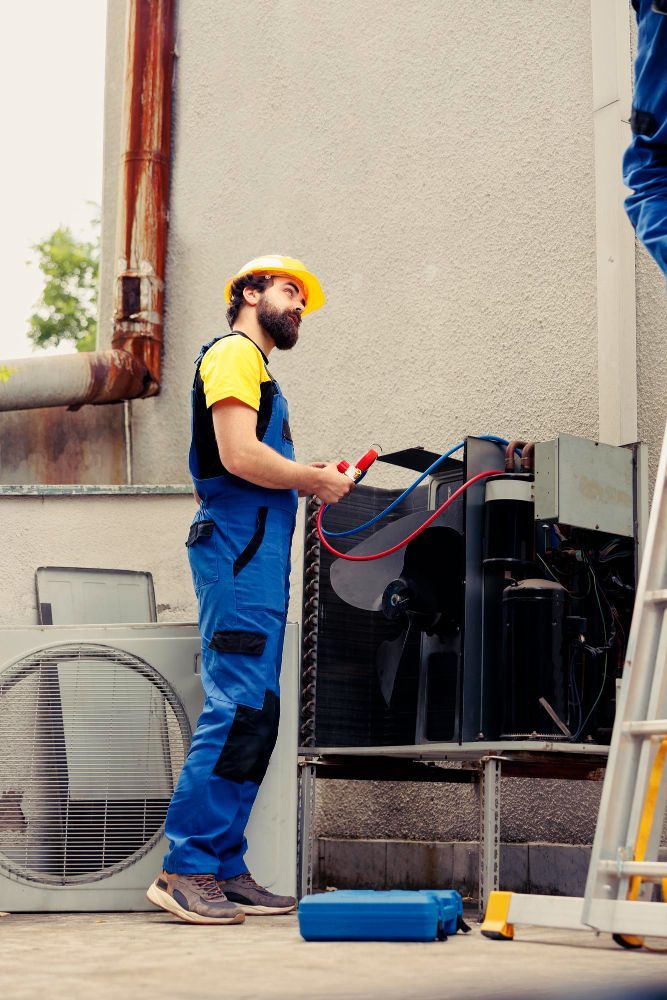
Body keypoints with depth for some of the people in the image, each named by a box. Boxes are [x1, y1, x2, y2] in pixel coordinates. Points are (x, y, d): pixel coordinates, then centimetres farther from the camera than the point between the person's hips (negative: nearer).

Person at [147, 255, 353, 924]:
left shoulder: (254, 366, 28)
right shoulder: (234, 353, -3)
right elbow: (239, 456, -16)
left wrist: (306, 478, 10)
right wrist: (315, 480, -5)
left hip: (259, 556, 10)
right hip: (240, 547, -10)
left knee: (253, 713, 7)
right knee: (239, 707, -13)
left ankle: (224, 869, 10)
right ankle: (186, 867, -10)